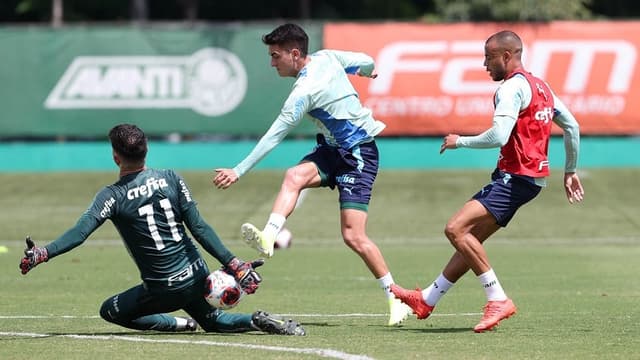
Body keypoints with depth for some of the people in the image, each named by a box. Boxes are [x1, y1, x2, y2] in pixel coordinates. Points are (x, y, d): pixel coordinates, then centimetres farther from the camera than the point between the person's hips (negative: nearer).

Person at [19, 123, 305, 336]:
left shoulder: (112, 196, -12)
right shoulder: (171, 179, -1)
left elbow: (79, 233, -22)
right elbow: (200, 229, -4)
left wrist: (42, 254, -22)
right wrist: (235, 266, -3)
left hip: (164, 289, -4)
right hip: (197, 275, 4)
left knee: (110, 311, 18)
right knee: (212, 321, 30)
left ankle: (181, 325, -1)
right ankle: (257, 321, -2)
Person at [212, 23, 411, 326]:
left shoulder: (305, 91, -25)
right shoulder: (326, 57, -2)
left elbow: (273, 137, -24)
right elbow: (365, 62, 14)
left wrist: (238, 172, -20)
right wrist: (368, 72, 40)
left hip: (359, 154, -9)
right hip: (333, 148, 9)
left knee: (353, 236, -12)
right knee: (294, 176, -21)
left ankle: (396, 299, 2)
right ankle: (268, 238, -41)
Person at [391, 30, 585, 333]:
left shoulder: (512, 88, -14)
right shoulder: (540, 86, 17)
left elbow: (498, 137, -25)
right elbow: (572, 127, 20)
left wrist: (460, 141, -9)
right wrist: (570, 172, 27)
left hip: (515, 177, -11)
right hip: (531, 177, 11)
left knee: (456, 229, -19)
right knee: (470, 237, 16)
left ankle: (498, 299, -17)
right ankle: (427, 300, 24)